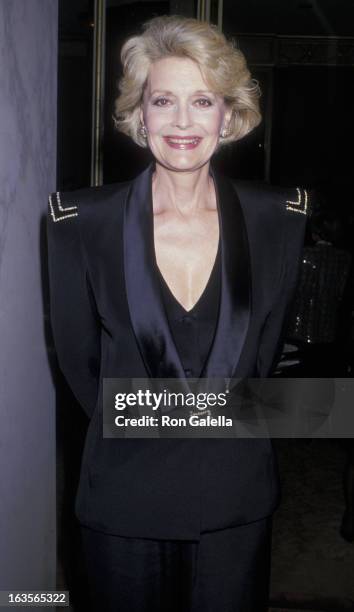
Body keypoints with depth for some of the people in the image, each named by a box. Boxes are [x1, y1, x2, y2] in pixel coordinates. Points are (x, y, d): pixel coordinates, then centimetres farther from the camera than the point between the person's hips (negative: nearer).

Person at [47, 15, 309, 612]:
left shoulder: (277, 218, -6)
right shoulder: (83, 221, -11)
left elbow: (265, 346, 6)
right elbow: (78, 356, 1)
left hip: (236, 492, 2)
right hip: (124, 496, -1)